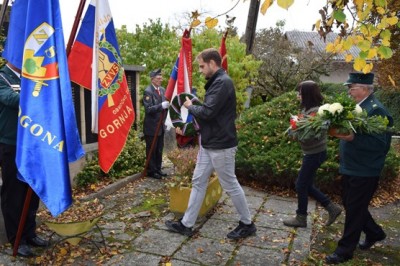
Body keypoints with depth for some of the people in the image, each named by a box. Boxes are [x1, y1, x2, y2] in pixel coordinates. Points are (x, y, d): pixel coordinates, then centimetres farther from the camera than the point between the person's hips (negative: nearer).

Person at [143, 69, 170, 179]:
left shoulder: (162, 90, 10)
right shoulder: (148, 91, -14)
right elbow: (148, 109, -22)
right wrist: (161, 106, -31)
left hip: (161, 125, 7)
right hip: (151, 126, -7)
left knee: (159, 150, 14)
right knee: (151, 150, 3)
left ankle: (158, 169, 26)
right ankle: (151, 171, 14)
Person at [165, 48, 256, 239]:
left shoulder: (222, 82, -18)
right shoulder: (215, 82, 14)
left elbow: (207, 112, -25)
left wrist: (190, 106, -6)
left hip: (221, 145, -10)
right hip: (208, 143, 10)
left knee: (230, 185, 4)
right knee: (198, 182, 12)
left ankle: (247, 224, 23)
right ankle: (186, 224, 22)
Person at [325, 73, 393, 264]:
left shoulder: (376, 110, -18)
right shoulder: (357, 106, 7)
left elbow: (380, 143, -25)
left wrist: (353, 138, -32)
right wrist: (340, 129, 1)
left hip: (364, 172, -9)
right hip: (350, 168, 9)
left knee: (354, 210, 3)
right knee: (350, 205, 21)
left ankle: (345, 250, 18)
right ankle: (374, 233, 42)